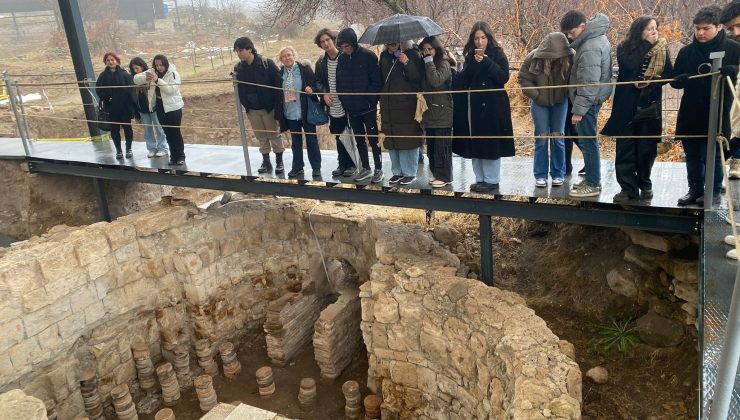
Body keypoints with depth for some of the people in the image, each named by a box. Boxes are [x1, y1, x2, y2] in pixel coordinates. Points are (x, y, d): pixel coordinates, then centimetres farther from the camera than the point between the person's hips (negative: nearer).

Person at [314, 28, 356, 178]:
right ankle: (342, 164, 23)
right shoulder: (321, 62, 6)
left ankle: (351, 164, 16)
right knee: (339, 136, 12)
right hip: (333, 107, 5)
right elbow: (318, 81, 13)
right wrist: (324, 93, -5)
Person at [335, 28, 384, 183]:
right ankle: (366, 168, 23)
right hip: (351, 109, 5)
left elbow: (376, 81, -11)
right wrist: (343, 102, 3)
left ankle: (378, 169, 13)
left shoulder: (368, 56, -10)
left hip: (368, 107, -5)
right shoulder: (341, 59, 5)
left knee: (373, 138, 3)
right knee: (359, 139, 12)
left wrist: (371, 101, -14)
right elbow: (339, 83, 11)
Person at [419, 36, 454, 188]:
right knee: (431, 146, 11)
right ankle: (436, 173, 21)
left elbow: (436, 80, -23)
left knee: (442, 146, -5)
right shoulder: (424, 64, 13)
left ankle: (444, 176, 3)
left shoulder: (444, 64, -6)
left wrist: (429, 61, -15)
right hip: (429, 112, 7)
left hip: (442, 113, -7)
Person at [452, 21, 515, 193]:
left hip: (492, 106, -5)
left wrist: (486, 62, -18)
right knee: (474, 144, 6)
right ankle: (480, 178, 16)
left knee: (490, 143, -4)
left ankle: (492, 180, 6)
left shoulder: (497, 54, -1)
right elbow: (464, 80, 13)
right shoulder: (470, 55, 12)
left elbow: (504, 77, -13)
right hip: (473, 105, 5)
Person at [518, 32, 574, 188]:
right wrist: (536, 95, -10)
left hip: (560, 101, 0)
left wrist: (569, 94, -14)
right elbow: (523, 78, -7)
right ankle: (540, 175, 9)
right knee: (541, 137, 1)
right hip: (540, 102, 0)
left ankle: (558, 174, 14)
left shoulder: (570, 57, -19)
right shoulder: (534, 57, -17)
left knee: (558, 137, 3)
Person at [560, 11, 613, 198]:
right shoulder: (595, 37, 10)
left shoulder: (590, 48, -22)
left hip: (589, 99, -10)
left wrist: (578, 110, -22)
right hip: (593, 97, 10)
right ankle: (591, 178, 26)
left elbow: (589, 84, -24)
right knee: (586, 140, 16)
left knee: (587, 142, -4)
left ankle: (593, 184, 5)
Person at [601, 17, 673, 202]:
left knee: (646, 148, 7)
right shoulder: (624, 48, 0)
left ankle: (645, 184, 22)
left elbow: (669, 74, 3)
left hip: (650, 105, 2)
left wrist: (650, 81, -14)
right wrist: (647, 44, -14)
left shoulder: (662, 49, 6)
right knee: (625, 148, -4)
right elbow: (629, 66, -19)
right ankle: (628, 187, 1)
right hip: (626, 105, -1)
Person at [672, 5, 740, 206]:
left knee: (711, 155, 0)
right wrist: (680, 79, -16)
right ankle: (695, 189, 26)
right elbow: (676, 80, 8)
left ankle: (714, 192, 16)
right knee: (692, 155, 13)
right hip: (690, 114, 4)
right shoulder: (687, 51, 5)